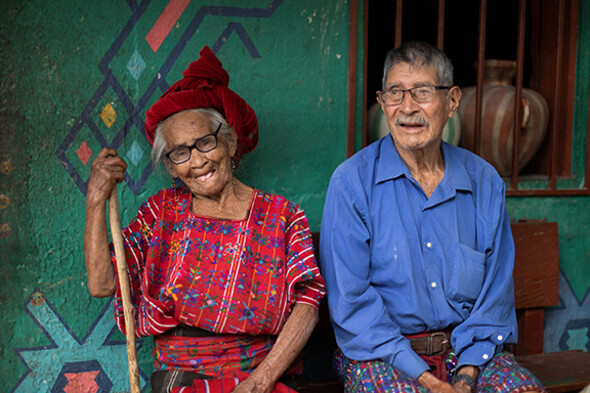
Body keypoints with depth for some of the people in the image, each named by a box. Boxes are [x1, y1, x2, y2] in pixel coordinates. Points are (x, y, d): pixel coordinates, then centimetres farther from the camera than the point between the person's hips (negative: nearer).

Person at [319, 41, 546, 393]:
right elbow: (350, 298, -9)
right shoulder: (352, 181, -5)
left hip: (469, 351, 3)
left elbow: (496, 287, 7)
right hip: (382, 353, -3)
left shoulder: (484, 181, 6)